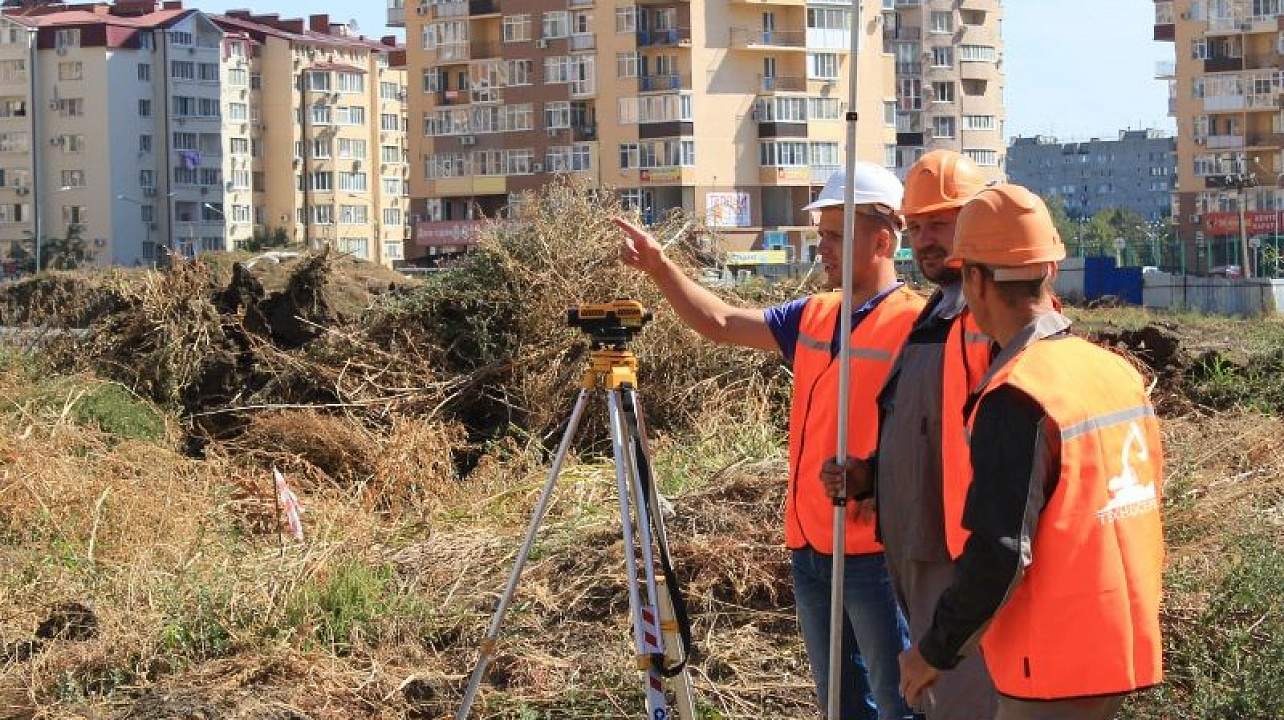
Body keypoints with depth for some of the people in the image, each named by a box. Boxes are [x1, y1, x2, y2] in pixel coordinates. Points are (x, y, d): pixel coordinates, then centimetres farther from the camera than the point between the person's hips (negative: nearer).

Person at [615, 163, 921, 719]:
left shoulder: (912, 324, -13)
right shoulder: (813, 316, 11)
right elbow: (720, 324, 13)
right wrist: (658, 265, 2)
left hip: (877, 552, -8)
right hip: (810, 548, 8)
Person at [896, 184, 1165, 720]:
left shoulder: (1015, 399, -19)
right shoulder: (1118, 370, 5)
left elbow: (1000, 553, -22)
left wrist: (937, 651, -10)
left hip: (1054, 669, -8)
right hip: (1124, 649, 8)